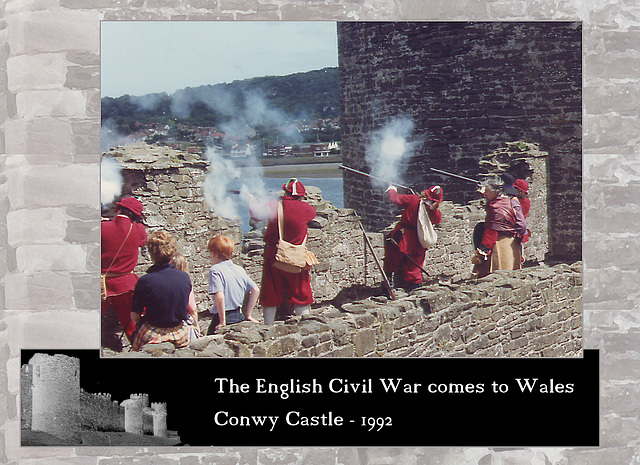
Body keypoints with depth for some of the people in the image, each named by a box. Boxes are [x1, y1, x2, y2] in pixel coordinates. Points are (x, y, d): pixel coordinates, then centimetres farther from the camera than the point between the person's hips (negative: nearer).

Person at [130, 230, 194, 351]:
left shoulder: (144, 281, -17)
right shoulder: (184, 277, -6)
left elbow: (135, 317, -8)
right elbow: (192, 310, 5)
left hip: (153, 336, -3)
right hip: (180, 336, 3)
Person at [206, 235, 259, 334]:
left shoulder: (215, 270, -10)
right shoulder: (240, 269, 9)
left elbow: (219, 296, -21)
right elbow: (256, 290, 10)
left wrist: (222, 321, -16)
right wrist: (247, 314, 14)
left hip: (224, 315, -6)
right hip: (240, 317, 6)